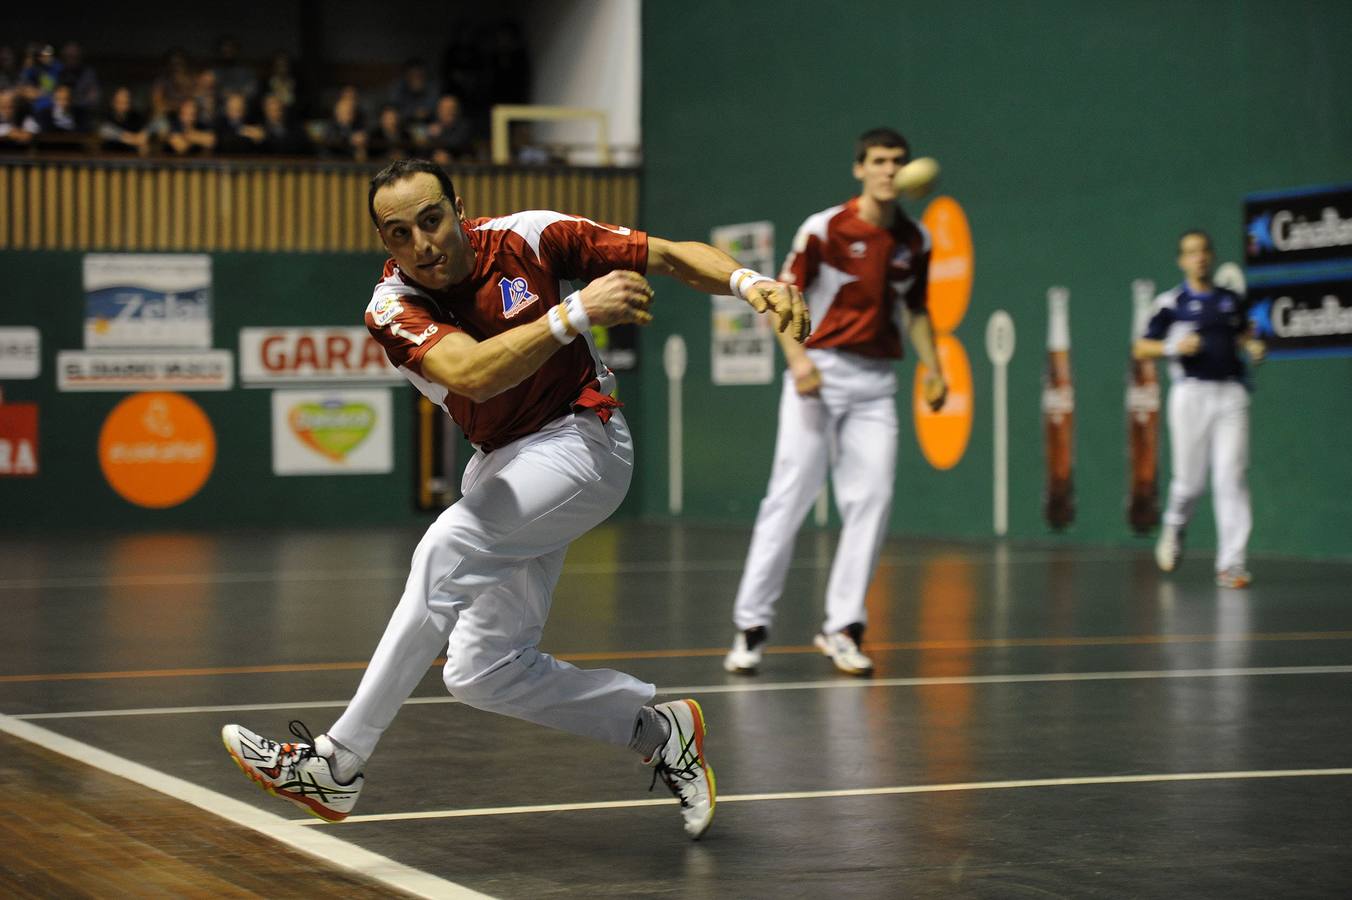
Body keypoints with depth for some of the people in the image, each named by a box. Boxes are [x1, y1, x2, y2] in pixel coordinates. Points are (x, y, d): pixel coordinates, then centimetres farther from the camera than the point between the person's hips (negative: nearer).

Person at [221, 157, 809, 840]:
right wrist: (574, 313, -41)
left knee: (447, 549, -29)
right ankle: (657, 730, 17)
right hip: (500, 465, 5)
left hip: (581, 440, -5)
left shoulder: (528, 238, -13)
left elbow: (673, 256, -8)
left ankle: (336, 764, -27)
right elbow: (472, 373, -32)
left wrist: (746, 281, -27)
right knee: (481, 674, 0)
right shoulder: (393, 308, -12)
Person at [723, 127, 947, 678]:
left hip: (876, 381, 4)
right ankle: (751, 626, 0)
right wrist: (797, 357, -18)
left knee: (872, 498, -5)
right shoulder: (824, 228, -6)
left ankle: (842, 627, 3)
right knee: (790, 495, -6)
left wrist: (932, 368, 8)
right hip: (818, 373, -4)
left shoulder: (915, 240, 7)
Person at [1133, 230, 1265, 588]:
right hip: (1191, 393, -2)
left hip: (1231, 393, 2)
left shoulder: (1232, 301, 12)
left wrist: (1254, 347, 7)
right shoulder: (1171, 303, 2)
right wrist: (1174, 347, -13)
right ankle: (1174, 528, 33)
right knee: (1190, 478, -1)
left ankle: (1231, 563, -6)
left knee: (1232, 477, -6)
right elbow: (1140, 349, 4)